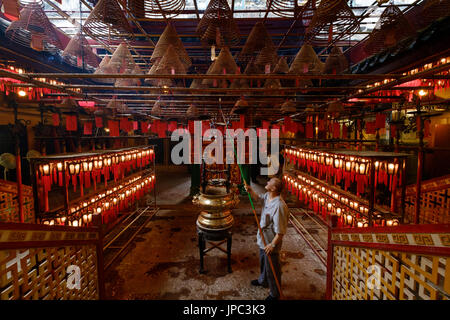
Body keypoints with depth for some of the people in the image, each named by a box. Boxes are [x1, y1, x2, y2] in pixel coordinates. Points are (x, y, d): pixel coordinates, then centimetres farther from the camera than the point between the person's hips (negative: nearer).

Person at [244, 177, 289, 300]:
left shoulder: (279, 206, -34)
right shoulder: (267, 196, -7)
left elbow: (280, 231, -29)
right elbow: (258, 197, 17)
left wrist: (272, 245, -24)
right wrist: (250, 190, -2)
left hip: (271, 242, -9)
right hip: (263, 239, 9)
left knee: (272, 269, 12)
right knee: (263, 262, 31)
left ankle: (275, 294, 35)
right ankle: (262, 281, 56)